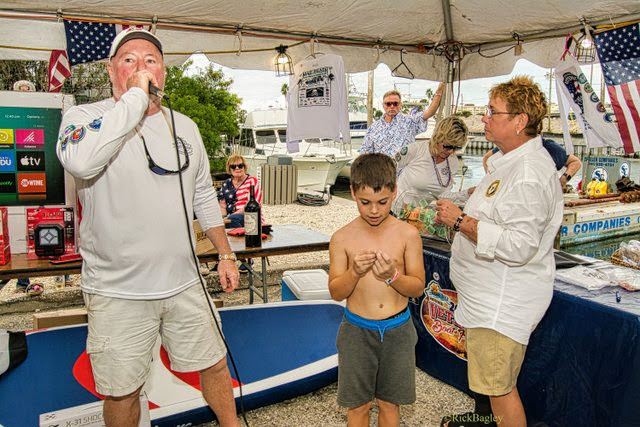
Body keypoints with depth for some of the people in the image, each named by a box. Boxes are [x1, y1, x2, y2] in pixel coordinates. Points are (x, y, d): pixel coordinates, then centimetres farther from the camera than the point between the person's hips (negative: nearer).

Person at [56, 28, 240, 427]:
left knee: (214, 364, 18)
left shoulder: (185, 126, 7)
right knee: (121, 391, 11)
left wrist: (226, 255, 12)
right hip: (118, 292, -3)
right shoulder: (85, 117, -7)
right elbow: (81, 162, -32)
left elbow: (204, 197, 14)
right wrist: (134, 98, -25)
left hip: (184, 284, 4)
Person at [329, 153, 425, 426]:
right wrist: (354, 273, -24)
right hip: (357, 330, 0)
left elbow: (418, 287, -4)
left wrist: (392, 276, -23)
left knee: (389, 403, 18)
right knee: (357, 404, 15)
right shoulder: (342, 238, -9)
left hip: (397, 330, 1)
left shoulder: (408, 235, -8)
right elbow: (335, 293, -5)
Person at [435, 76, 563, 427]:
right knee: (484, 374, 28)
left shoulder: (529, 174, -25)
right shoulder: (509, 160, 10)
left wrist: (461, 221, -24)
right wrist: (459, 216, 9)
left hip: (503, 302, -11)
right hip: (489, 294, 11)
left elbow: (518, 246, -31)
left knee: (499, 385, 2)